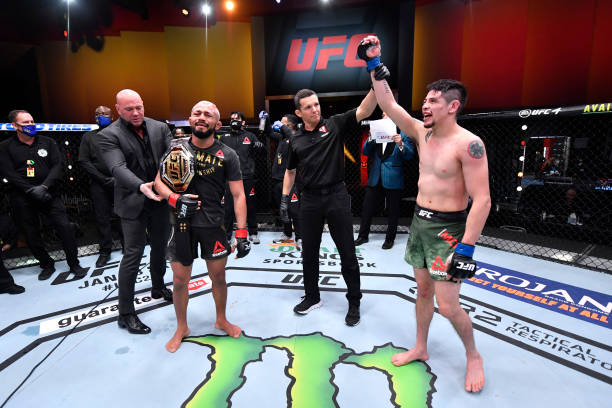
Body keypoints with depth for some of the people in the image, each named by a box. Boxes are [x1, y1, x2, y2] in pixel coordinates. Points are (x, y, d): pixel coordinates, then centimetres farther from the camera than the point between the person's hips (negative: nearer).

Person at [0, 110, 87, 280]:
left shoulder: (48, 142, 7)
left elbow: (57, 166, -1)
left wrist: (44, 186, -14)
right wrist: (31, 190, -16)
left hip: (48, 194, 0)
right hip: (22, 199, 0)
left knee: (65, 227, -9)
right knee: (31, 234, 7)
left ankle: (74, 264, 4)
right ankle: (47, 265, 26)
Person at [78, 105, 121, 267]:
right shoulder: (88, 137, 12)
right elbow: (84, 161, 4)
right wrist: (105, 179, -6)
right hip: (99, 185, 2)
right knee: (102, 218, 6)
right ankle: (105, 251, 17)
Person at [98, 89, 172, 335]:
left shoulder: (160, 128, 4)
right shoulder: (109, 136, -8)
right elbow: (118, 168, -21)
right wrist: (141, 186, -39)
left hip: (161, 200, 5)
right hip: (134, 204, -4)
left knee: (160, 247, 19)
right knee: (133, 254, 0)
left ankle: (158, 288, 42)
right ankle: (125, 313, 13)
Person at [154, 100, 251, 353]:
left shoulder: (227, 156, -4)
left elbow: (238, 195, -6)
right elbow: (159, 181, 6)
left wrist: (242, 232, -13)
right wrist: (175, 199, -16)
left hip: (214, 225, 0)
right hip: (183, 223, 1)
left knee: (218, 277, 13)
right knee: (180, 280, 10)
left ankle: (221, 320, 39)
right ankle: (181, 328, 34)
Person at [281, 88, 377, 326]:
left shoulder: (335, 125, -2)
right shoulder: (296, 140, 8)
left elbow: (364, 111, -15)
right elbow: (290, 171, 18)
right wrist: (285, 198, 12)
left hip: (336, 196, -3)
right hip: (310, 199, 4)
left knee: (348, 254, 4)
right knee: (309, 253, 13)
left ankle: (354, 302, 22)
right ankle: (312, 297, 33)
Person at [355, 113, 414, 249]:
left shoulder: (402, 135, 0)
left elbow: (409, 155, -8)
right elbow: (365, 152, 5)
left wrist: (400, 144, -26)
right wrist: (370, 138, -11)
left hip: (393, 180, -3)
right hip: (375, 178, 4)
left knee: (393, 211, 7)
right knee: (367, 209, 8)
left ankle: (389, 239, 22)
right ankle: (363, 236, 22)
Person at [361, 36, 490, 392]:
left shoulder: (468, 144, -18)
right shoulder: (422, 132, 3)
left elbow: (482, 200, -21)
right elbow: (388, 104, 5)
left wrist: (466, 248, -24)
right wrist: (375, 64, 3)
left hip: (447, 228, -7)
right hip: (420, 221, 7)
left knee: (447, 305, -2)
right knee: (423, 290, 18)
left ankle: (474, 356, 27)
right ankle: (420, 349, 36)